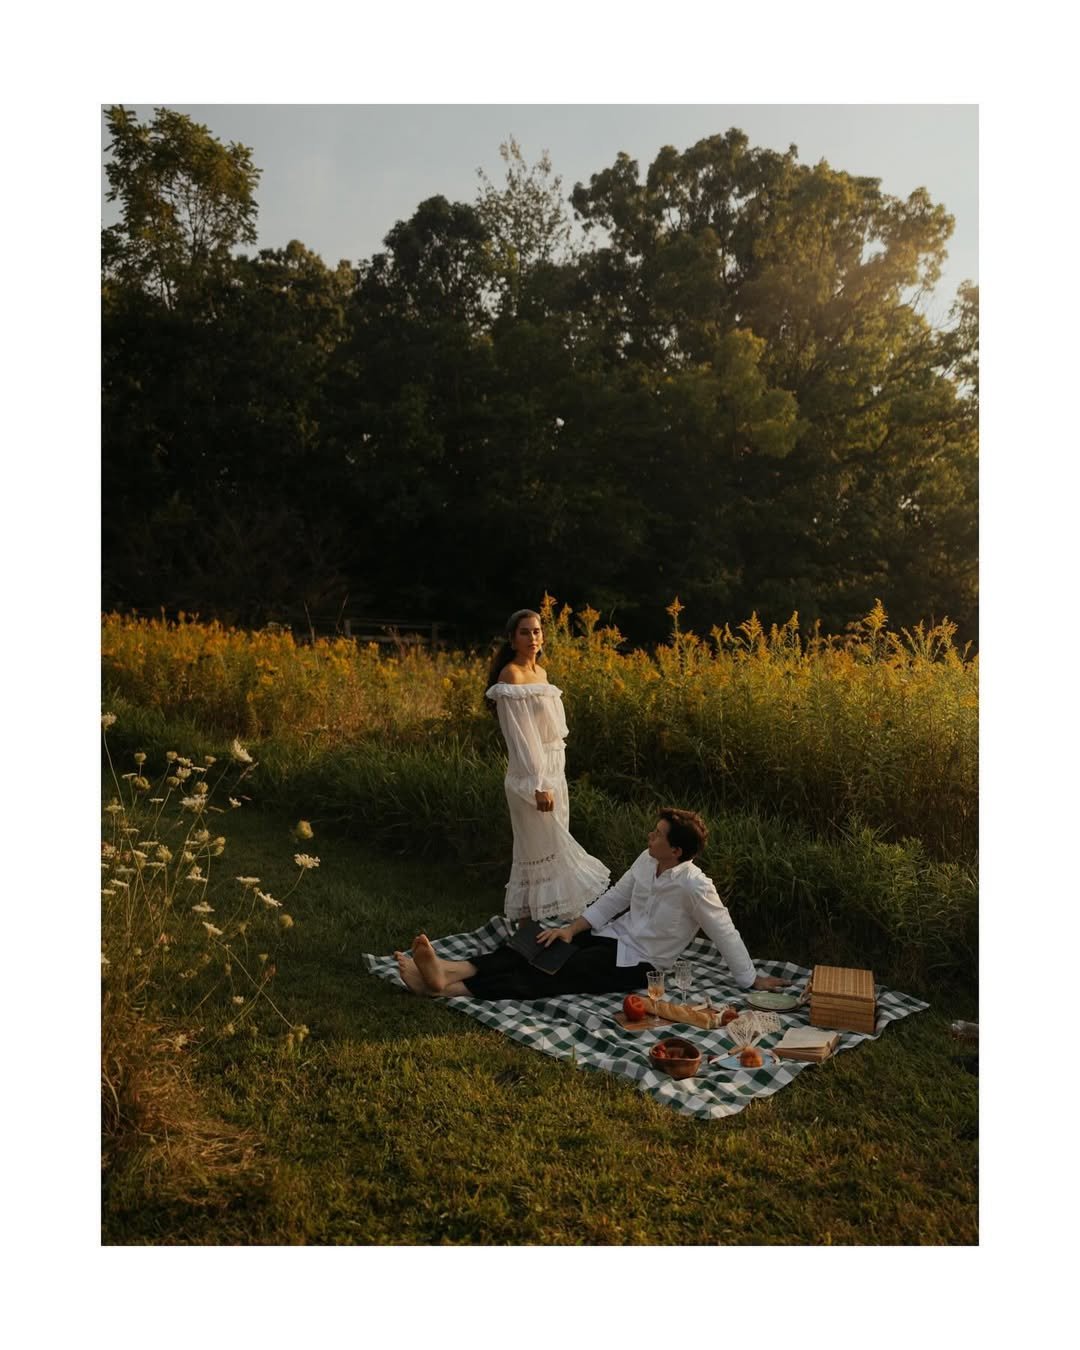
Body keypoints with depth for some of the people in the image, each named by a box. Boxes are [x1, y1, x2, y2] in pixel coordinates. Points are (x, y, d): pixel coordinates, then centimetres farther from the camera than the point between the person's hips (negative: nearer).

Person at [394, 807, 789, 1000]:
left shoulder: (694, 886, -20)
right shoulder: (647, 861, 2)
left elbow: (725, 933, -12)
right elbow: (614, 898, 10)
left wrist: (750, 980, -8)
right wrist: (572, 928, 3)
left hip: (635, 963, -7)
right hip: (614, 936, 8)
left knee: (550, 977, -22)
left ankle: (446, 988, -35)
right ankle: (448, 969, -32)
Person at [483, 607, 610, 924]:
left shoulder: (540, 672, 12)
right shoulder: (511, 675, -14)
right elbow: (519, 736, -20)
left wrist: (553, 780, 18)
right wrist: (538, 785, -24)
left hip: (554, 771, 9)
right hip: (531, 776, -9)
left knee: (552, 848, 14)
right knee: (542, 850, -3)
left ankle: (532, 918, 25)